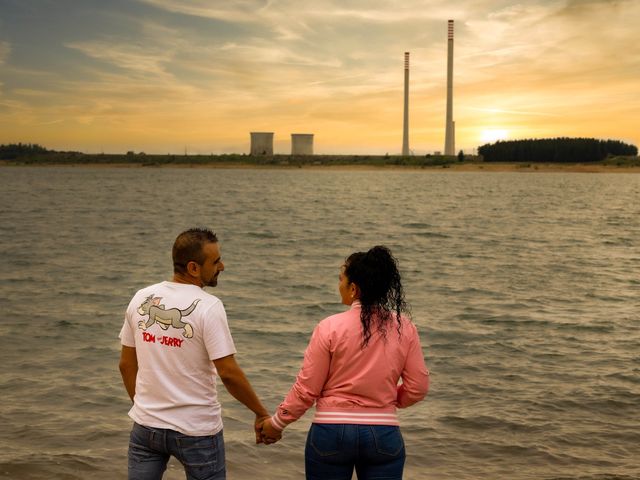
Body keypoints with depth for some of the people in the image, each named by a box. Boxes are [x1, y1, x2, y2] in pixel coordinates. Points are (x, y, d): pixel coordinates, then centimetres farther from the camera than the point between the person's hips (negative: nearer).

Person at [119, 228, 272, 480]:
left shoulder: (141, 298, 0)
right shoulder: (208, 307, -16)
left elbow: (126, 364, 7)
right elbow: (229, 373, -18)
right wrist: (261, 414, -7)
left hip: (146, 424, 5)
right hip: (196, 430, -4)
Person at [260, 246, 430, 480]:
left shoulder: (330, 328, -11)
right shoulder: (405, 328, -3)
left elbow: (306, 389, -7)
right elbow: (417, 388, 1)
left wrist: (277, 423, 8)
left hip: (332, 433, -2)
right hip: (384, 435, 2)